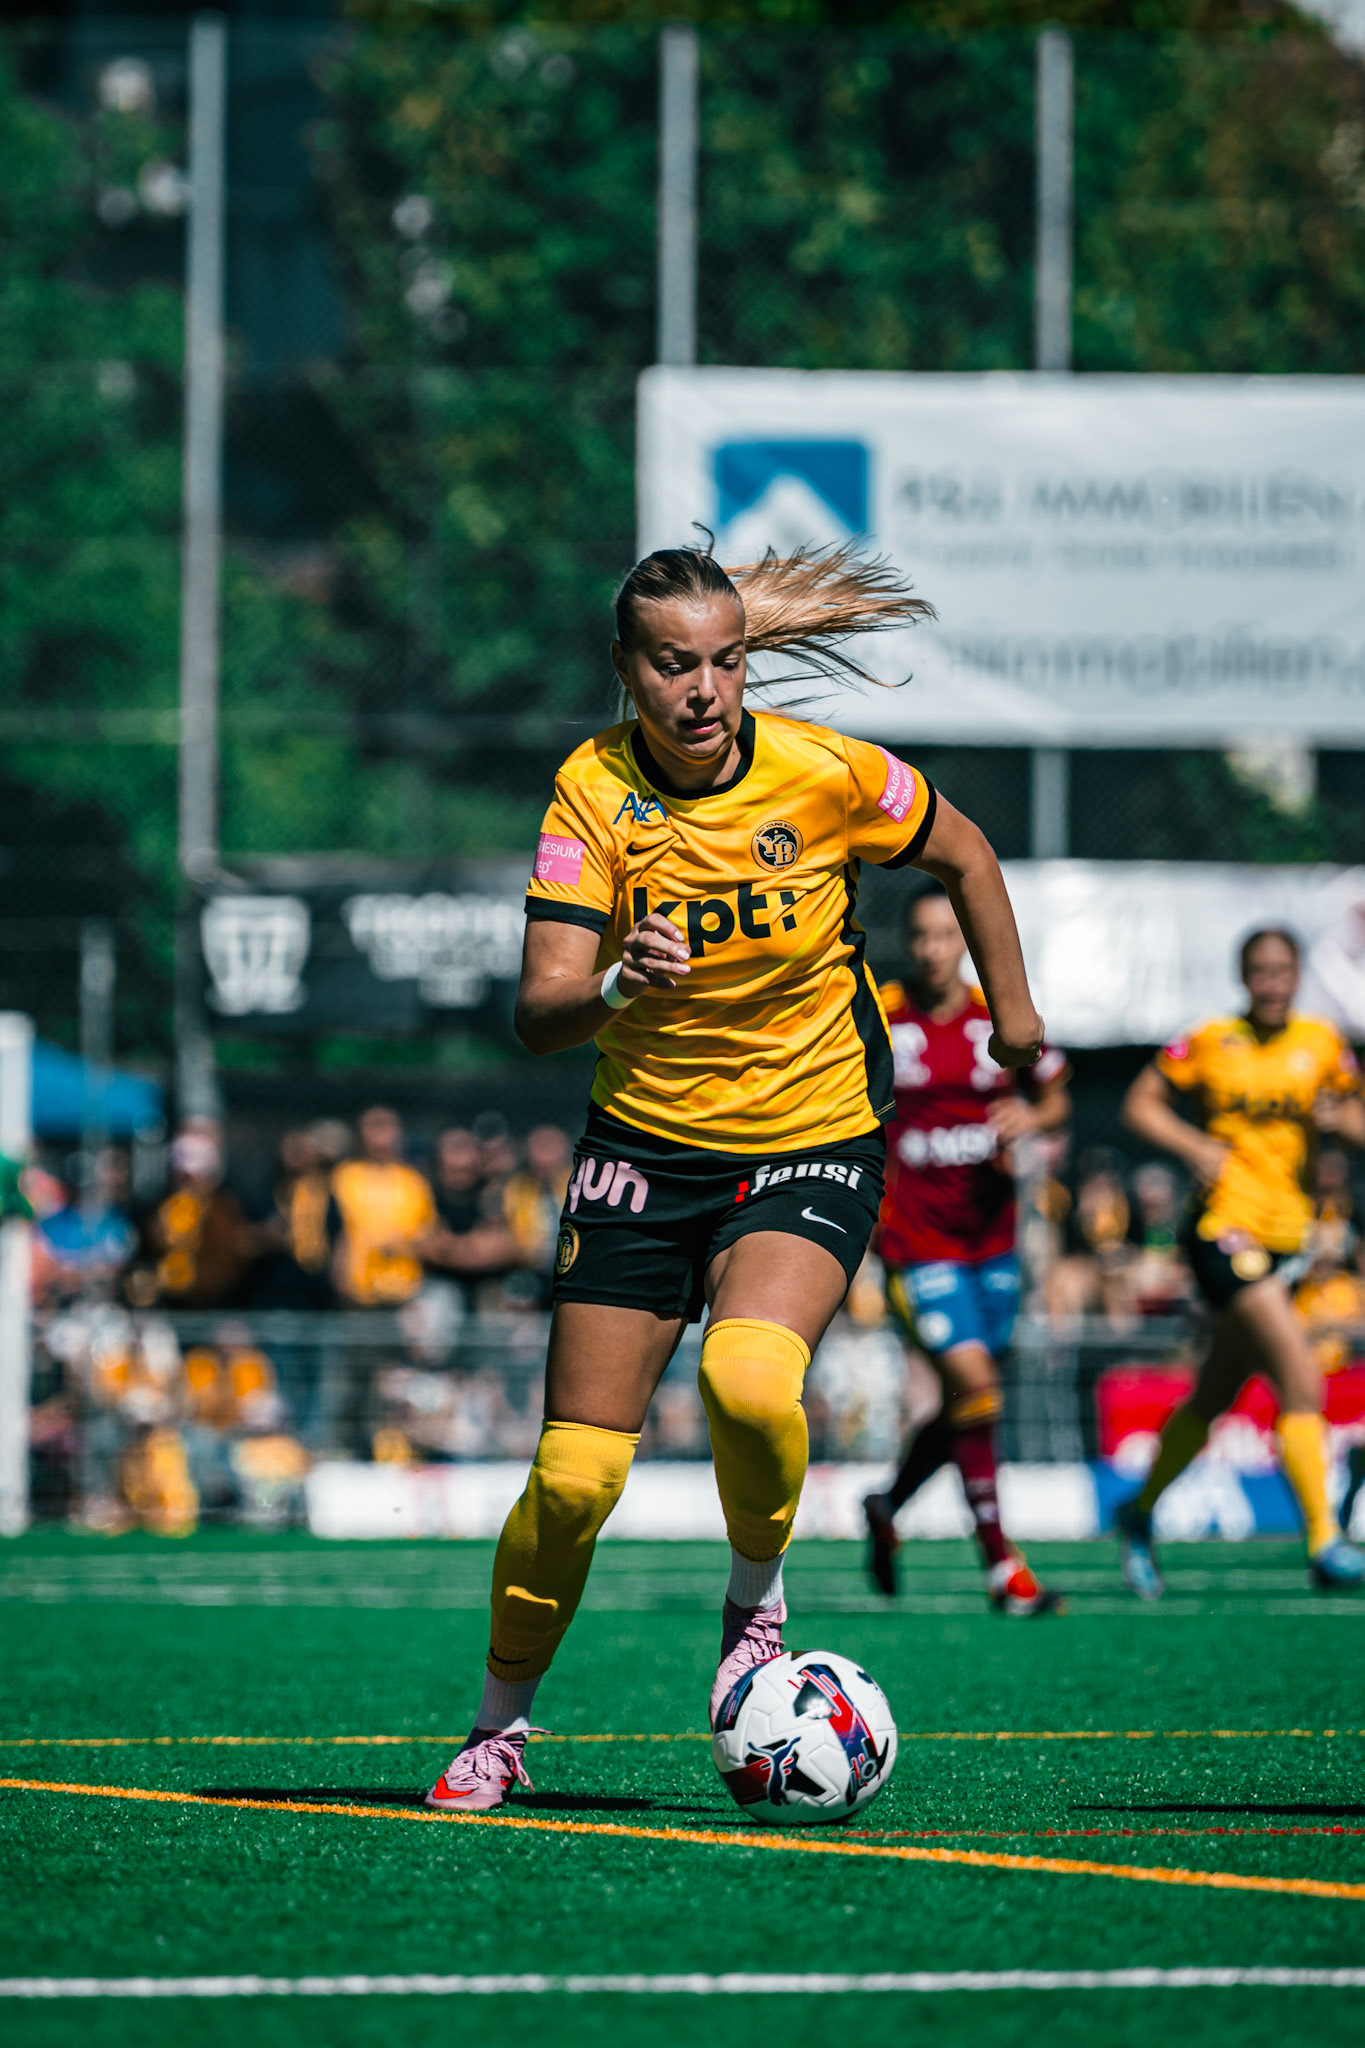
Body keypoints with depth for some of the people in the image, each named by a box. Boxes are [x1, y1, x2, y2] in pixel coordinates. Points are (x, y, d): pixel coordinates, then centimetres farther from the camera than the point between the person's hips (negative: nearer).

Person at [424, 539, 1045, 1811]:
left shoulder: (824, 775, -13)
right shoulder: (592, 792, -12)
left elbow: (961, 853, 8)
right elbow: (538, 1015, -19)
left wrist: (1011, 1008, 14)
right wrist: (618, 985, -39)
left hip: (813, 1143, -1)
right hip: (645, 1144, 1)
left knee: (748, 1380, -31)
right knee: (573, 1475, -3)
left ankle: (756, 1598, -1)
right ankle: (499, 1729, 19)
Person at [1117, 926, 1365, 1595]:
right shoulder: (1211, 1042, -2)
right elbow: (1140, 1104, 3)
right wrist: (1195, 1146, -13)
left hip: (1287, 1233, 5)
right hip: (1225, 1225, -5)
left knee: (1214, 1397, 15)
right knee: (1302, 1383, -18)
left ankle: (1139, 1513, 35)